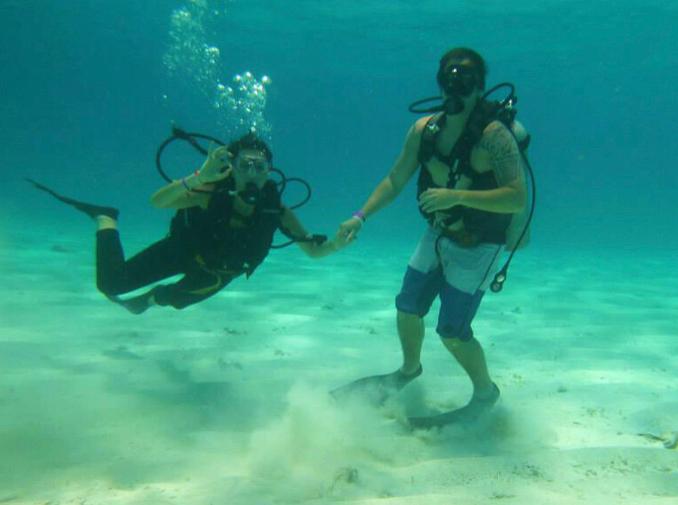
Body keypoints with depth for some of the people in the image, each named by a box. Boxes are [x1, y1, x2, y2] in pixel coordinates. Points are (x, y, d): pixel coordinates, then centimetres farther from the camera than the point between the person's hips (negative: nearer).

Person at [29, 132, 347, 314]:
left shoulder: (275, 211, -32)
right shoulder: (212, 194, -38)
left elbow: (313, 251, -31)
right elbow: (157, 202, -51)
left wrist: (337, 244, -53)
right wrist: (198, 177, -67)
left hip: (219, 272, 3)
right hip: (183, 249, -3)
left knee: (177, 300, 29)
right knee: (110, 284, -6)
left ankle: (151, 298, 67)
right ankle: (105, 219, 21)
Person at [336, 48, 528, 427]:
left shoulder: (494, 136, -25)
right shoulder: (424, 129, -5)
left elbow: (518, 198, -32)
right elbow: (395, 180, 2)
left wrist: (457, 196, -40)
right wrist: (361, 217, -8)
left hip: (477, 247, -6)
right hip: (437, 235, 6)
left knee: (453, 332, -6)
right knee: (407, 308, 13)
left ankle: (485, 393, 23)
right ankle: (410, 369, 43)